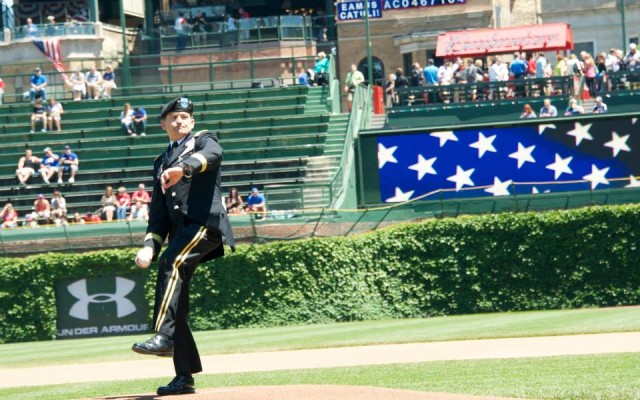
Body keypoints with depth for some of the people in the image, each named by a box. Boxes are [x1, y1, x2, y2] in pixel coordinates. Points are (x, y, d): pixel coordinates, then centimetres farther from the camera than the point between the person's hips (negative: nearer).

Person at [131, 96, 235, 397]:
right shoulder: (161, 163, 26)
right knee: (174, 304, 2)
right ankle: (184, 377, 5)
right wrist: (150, 245, 4)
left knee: (171, 262, -33)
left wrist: (183, 168, -38)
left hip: (206, 222, -7)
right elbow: (158, 212, 21)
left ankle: (164, 337, -41)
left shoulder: (203, 140, 10)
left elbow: (213, 154, -18)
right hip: (180, 233, 7)